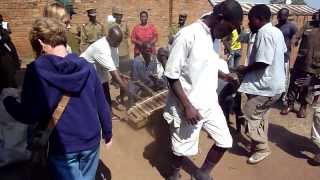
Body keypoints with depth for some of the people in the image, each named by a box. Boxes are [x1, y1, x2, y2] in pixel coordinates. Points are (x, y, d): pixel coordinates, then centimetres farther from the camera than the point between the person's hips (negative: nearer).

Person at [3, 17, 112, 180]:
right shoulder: (85, 66, -3)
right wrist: (108, 133, 14)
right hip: (91, 141, 4)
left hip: (62, 146, -3)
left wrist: (7, 100, 7)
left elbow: (29, 116, -12)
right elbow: (102, 105, 0)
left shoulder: (37, 70, -13)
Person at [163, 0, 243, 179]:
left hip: (211, 103, 8)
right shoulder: (187, 36, -20)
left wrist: (223, 75, 3)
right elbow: (172, 75, -19)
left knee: (225, 141, 14)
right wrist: (187, 106, -20)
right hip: (189, 107, -7)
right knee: (183, 148, 10)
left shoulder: (214, 36, 5)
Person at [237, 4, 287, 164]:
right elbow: (283, 51, 26)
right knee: (259, 115, 19)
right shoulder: (276, 31, 13)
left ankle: (261, 149, 7)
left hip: (266, 85, -10)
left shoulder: (264, 33, -19)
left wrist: (245, 69, -11)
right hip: (273, 82, 10)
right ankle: (260, 144, 30)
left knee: (250, 115, -3)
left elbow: (263, 62, -27)